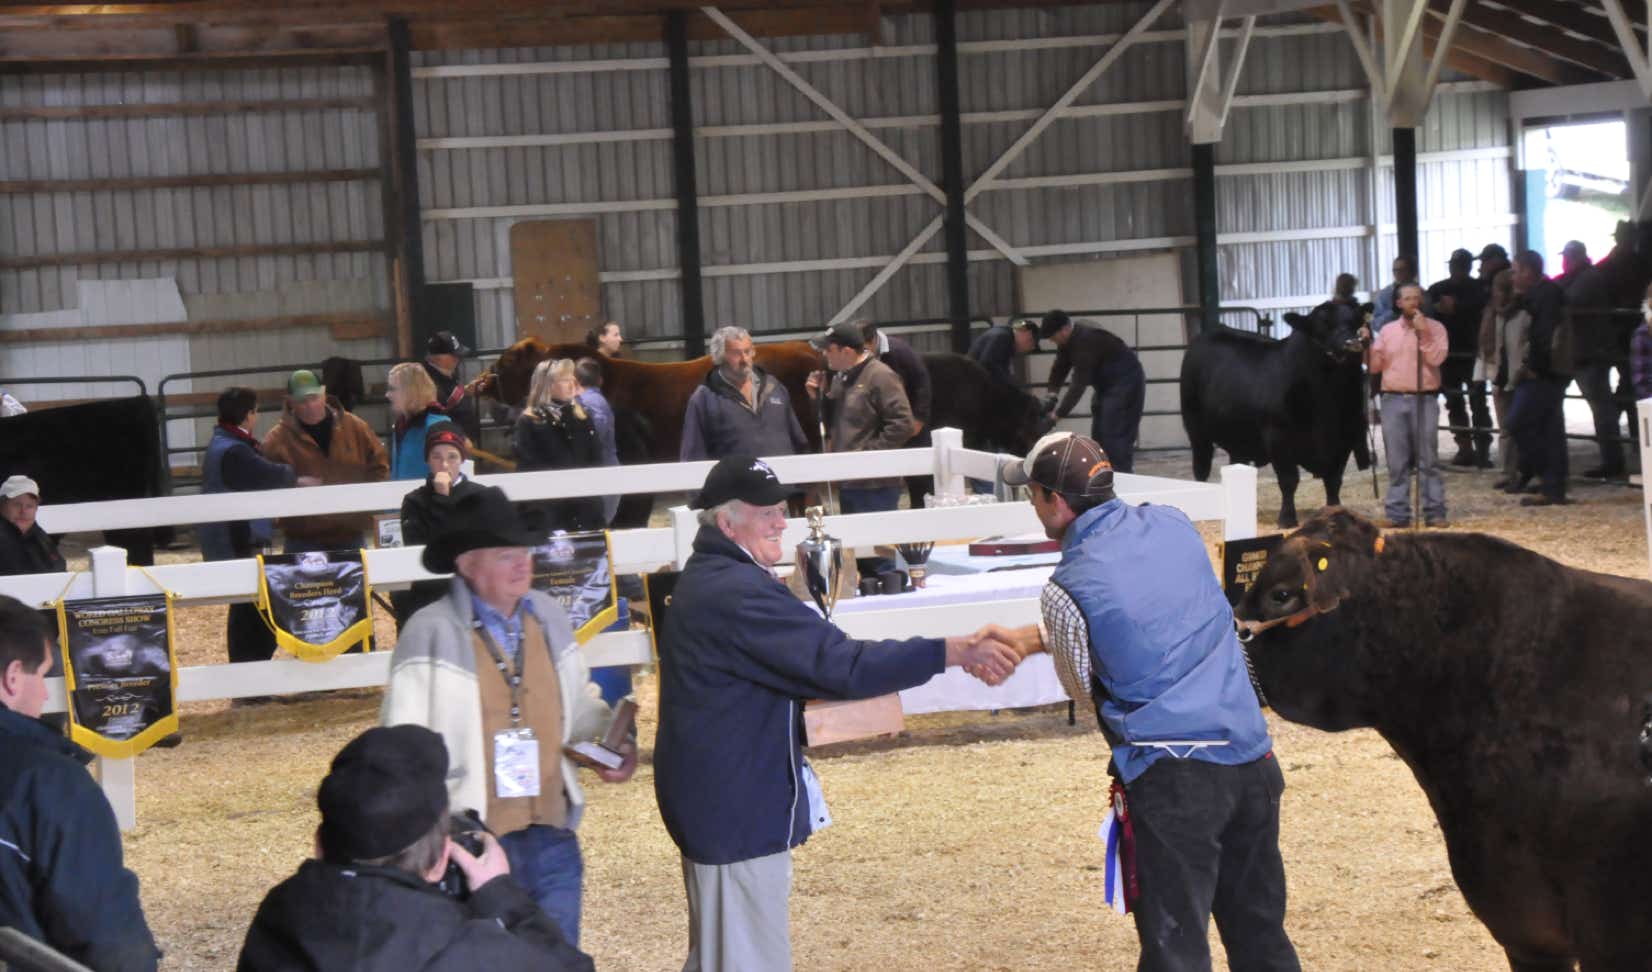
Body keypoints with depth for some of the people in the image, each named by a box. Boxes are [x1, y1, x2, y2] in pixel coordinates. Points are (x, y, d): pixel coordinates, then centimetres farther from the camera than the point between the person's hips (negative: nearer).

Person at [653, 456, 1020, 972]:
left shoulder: (707, 581, 12)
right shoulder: (738, 595, -23)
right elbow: (840, 665, -29)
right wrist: (952, 652, -29)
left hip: (711, 798, 11)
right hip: (738, 812, -11)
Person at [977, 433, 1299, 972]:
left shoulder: (1066, 589, -9)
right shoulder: (1172, 524, 8)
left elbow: (1084, 688, 6)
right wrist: (1025, 640, 25)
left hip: (1170, 778, -6)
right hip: (1251, 762, 6)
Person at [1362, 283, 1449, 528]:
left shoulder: (1435, 328, 5)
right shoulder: (1387, 330, 12)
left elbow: (1436, 359, -9)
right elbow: (1375, 366, 11)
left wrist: (1423, 333, -12)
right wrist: (1368, 344, -4)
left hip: (1424, 400, -2)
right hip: (1393, 399, 2)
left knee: (1428, 460, -2)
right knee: (1397, 461, 2)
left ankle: (1434, 512, -1)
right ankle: (1397, 512, 4)